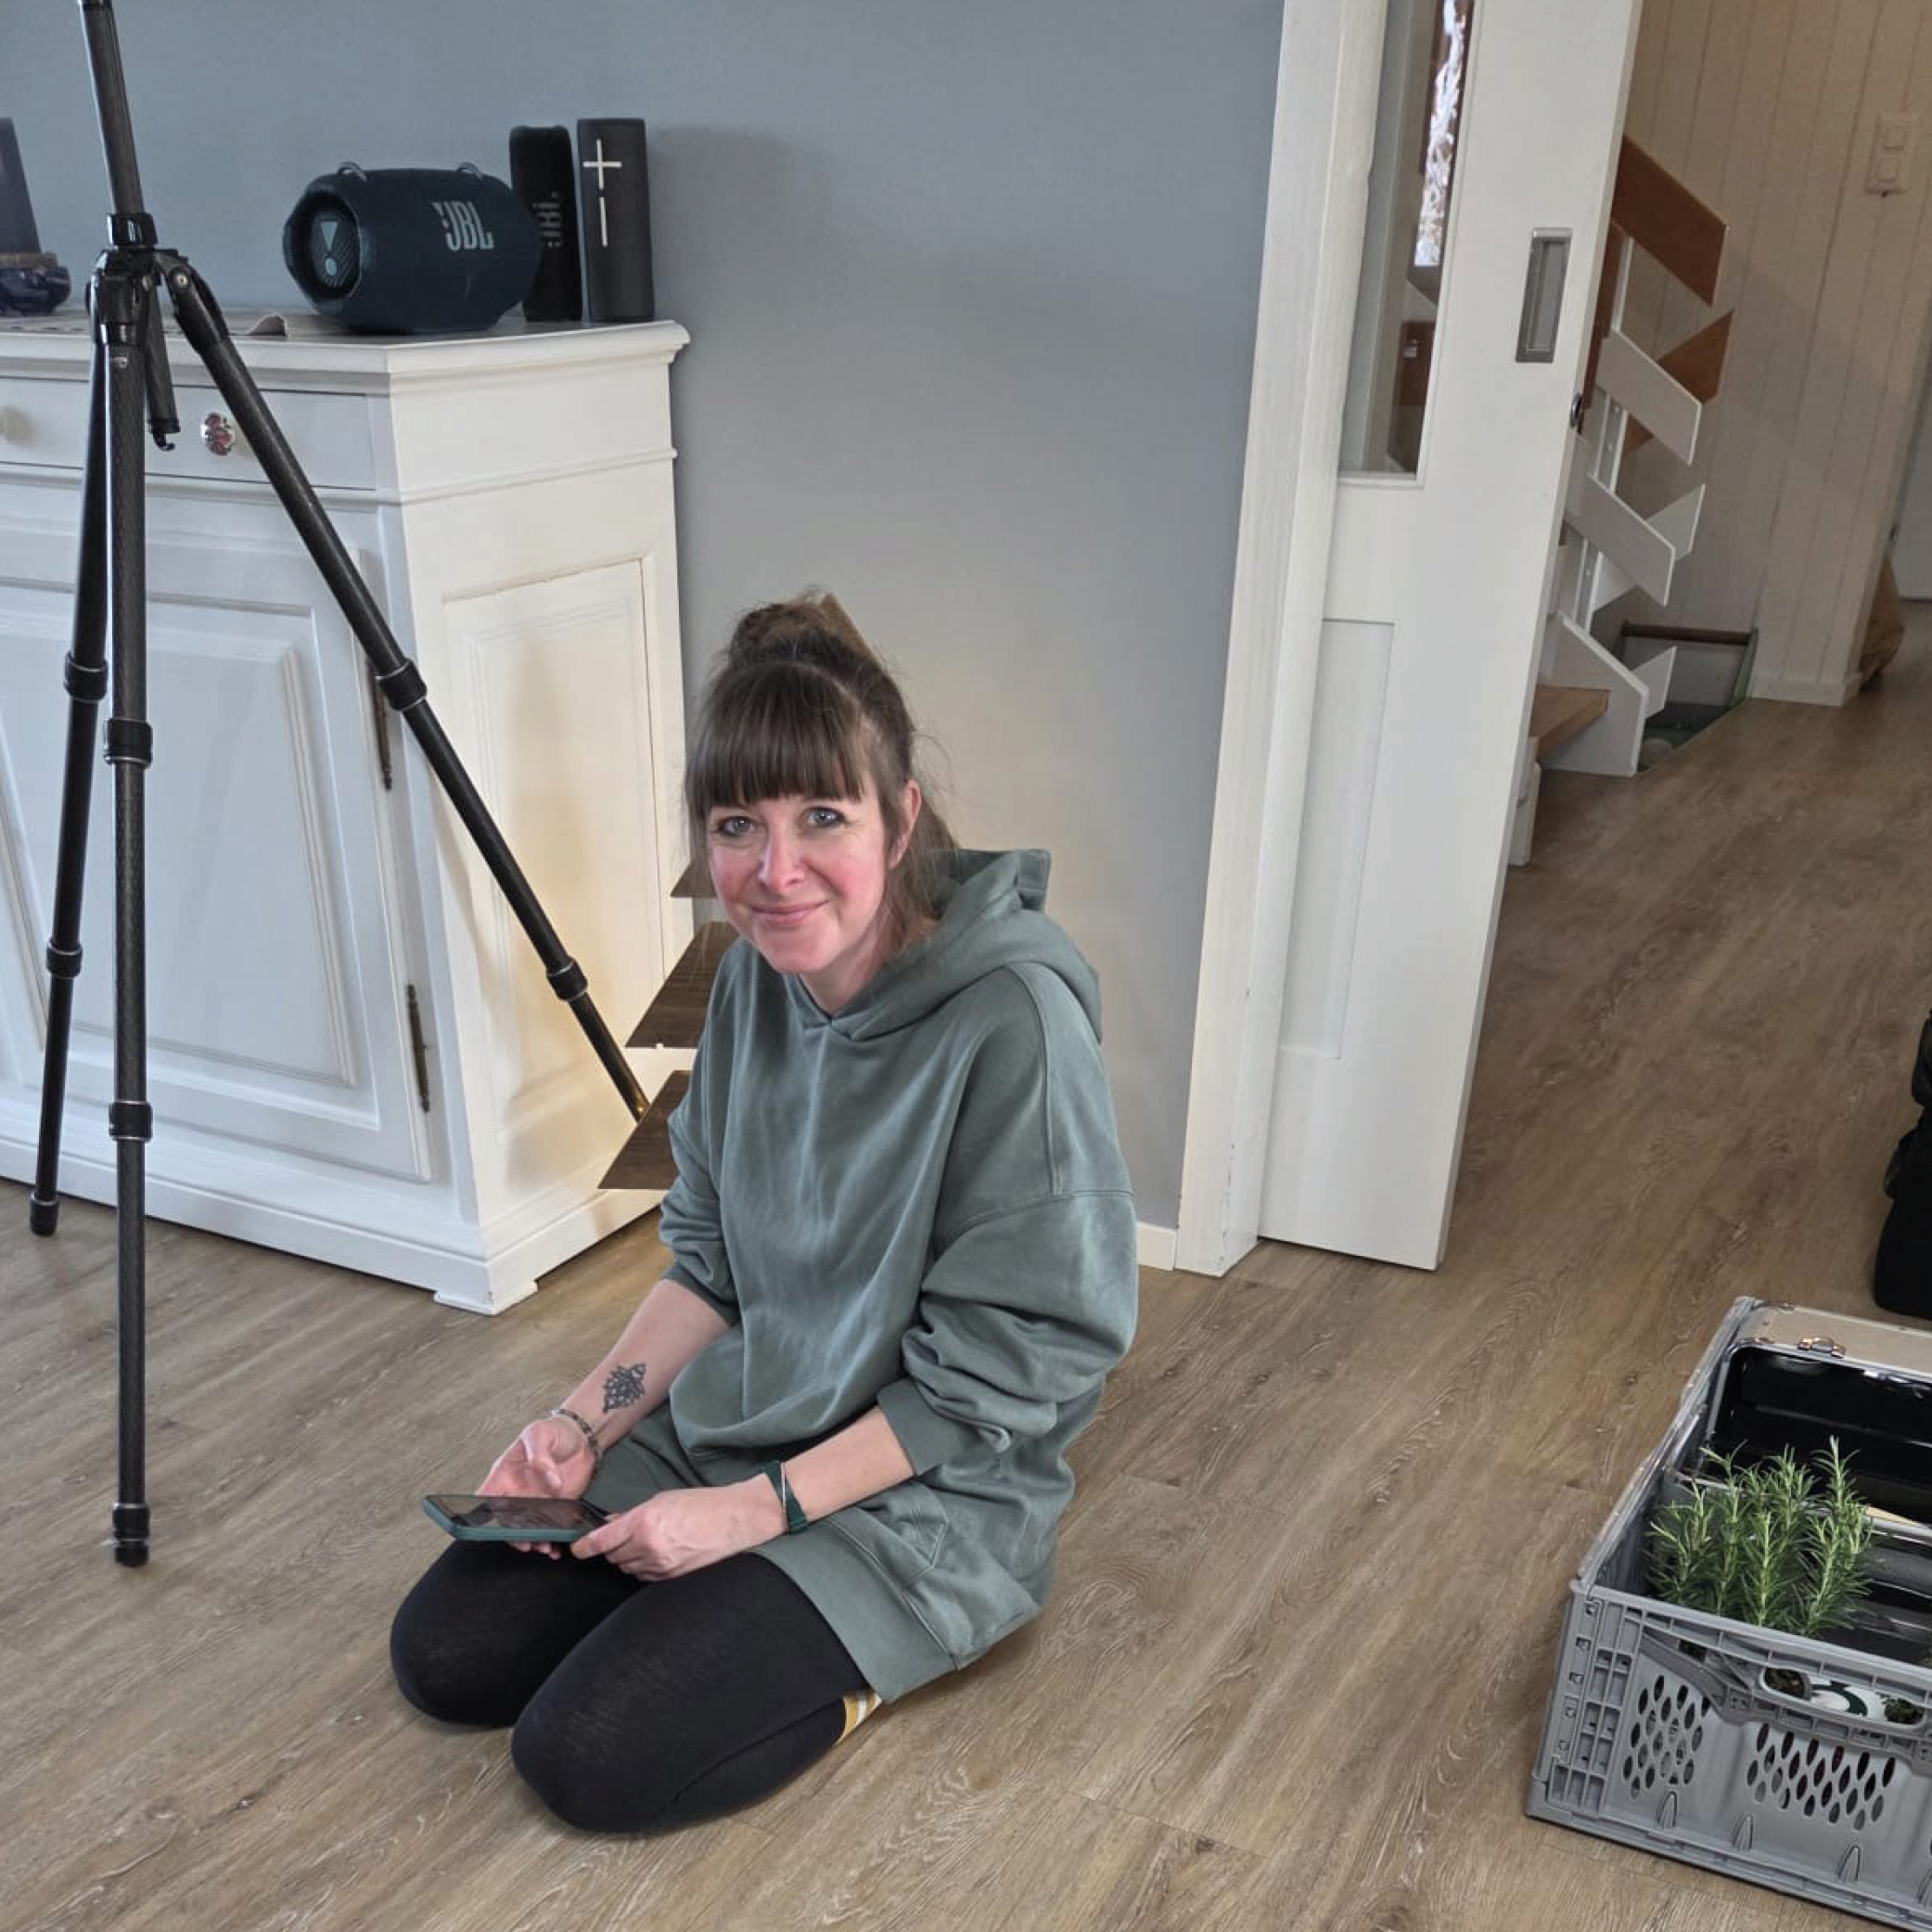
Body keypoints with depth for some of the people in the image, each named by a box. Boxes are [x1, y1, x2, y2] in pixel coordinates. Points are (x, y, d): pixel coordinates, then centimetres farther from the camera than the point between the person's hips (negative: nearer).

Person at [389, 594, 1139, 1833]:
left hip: (920, 1492, -7)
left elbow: (1001, 1373, -21)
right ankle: (777, 1623, 17)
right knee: (440, 1655, 4)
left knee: (588, 1757, -14)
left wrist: (755, 1509, -19)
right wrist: (585, 1421, -6)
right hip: (720, 1428, 7)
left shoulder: (1015, 1019, -27)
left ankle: (864, 1660, 8)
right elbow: (710, 1257, 7)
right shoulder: (758, 976, -5)